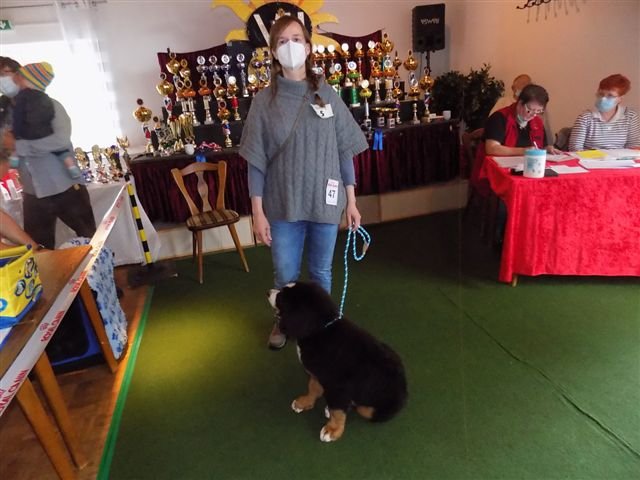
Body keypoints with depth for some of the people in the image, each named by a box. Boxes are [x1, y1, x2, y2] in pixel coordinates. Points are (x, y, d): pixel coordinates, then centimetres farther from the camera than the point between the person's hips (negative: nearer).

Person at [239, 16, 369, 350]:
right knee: (284, 276, 12)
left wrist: (351, 201, 2)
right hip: (283, 205, 0)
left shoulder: (327, 95, 0)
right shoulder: (264, 101, -3)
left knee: (321, 272, 15)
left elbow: (344, 152, 2)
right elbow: (256, 162, -3)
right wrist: (258, 212, -6)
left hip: (325, 202, 1)